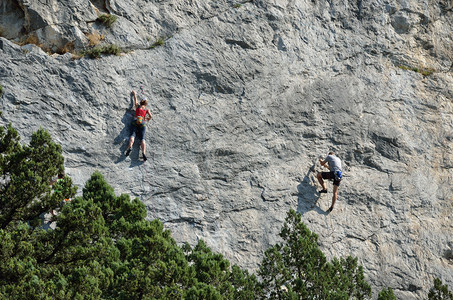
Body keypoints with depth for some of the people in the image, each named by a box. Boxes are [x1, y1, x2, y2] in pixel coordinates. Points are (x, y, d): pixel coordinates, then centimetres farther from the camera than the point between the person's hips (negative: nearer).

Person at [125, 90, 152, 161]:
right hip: (142, 122, 0)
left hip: (135, 121, 0)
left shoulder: (137, 106, 24)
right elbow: (150, 116, 8)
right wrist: (147, 119, 30)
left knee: (133, 134, -17)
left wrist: (134, 94, 59)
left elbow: (135, 99, 41)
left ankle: (130, 146, -46)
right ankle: (143, 152, -35)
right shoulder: (147, 109, 22)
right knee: (142, 138, -13)